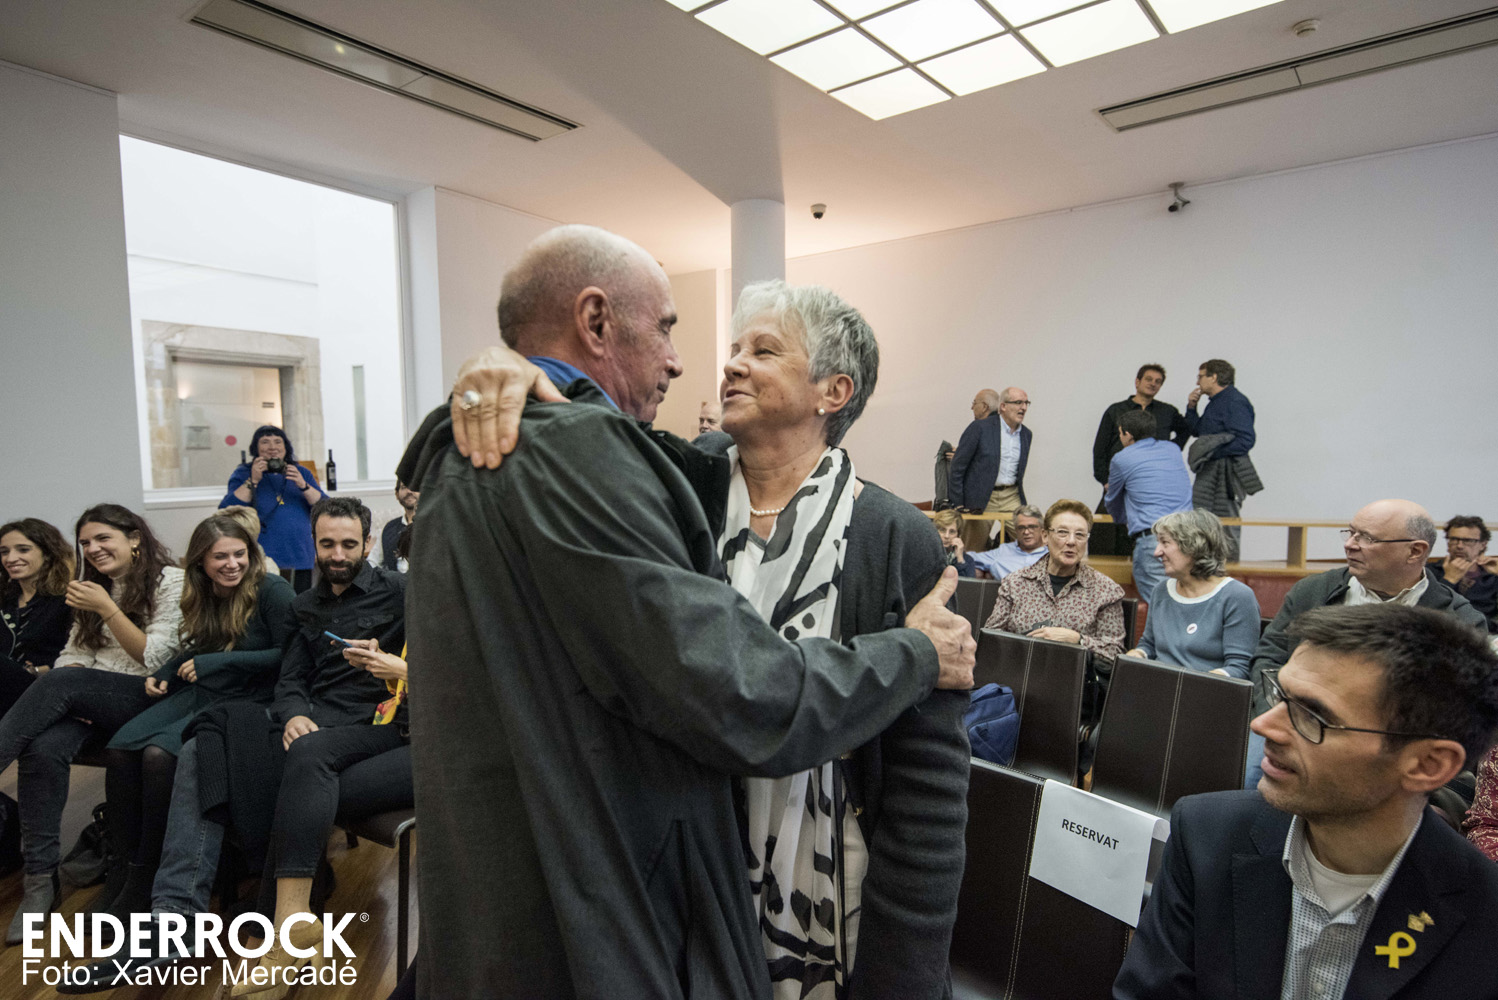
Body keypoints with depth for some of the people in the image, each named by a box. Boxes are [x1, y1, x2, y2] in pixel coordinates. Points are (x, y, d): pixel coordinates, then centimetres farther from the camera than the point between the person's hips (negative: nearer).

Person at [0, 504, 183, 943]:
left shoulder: (170, 581, -2)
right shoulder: (93, 588, 20)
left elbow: (153, 659, -8)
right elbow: (73, 654, 13)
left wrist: (107, 609, -14)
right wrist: (71, 696, -8)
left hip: (149, 698, -5)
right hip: (92, 702, 5)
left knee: (59, 682, -29)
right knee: (43, 748, -25)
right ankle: (40, 878, -18)